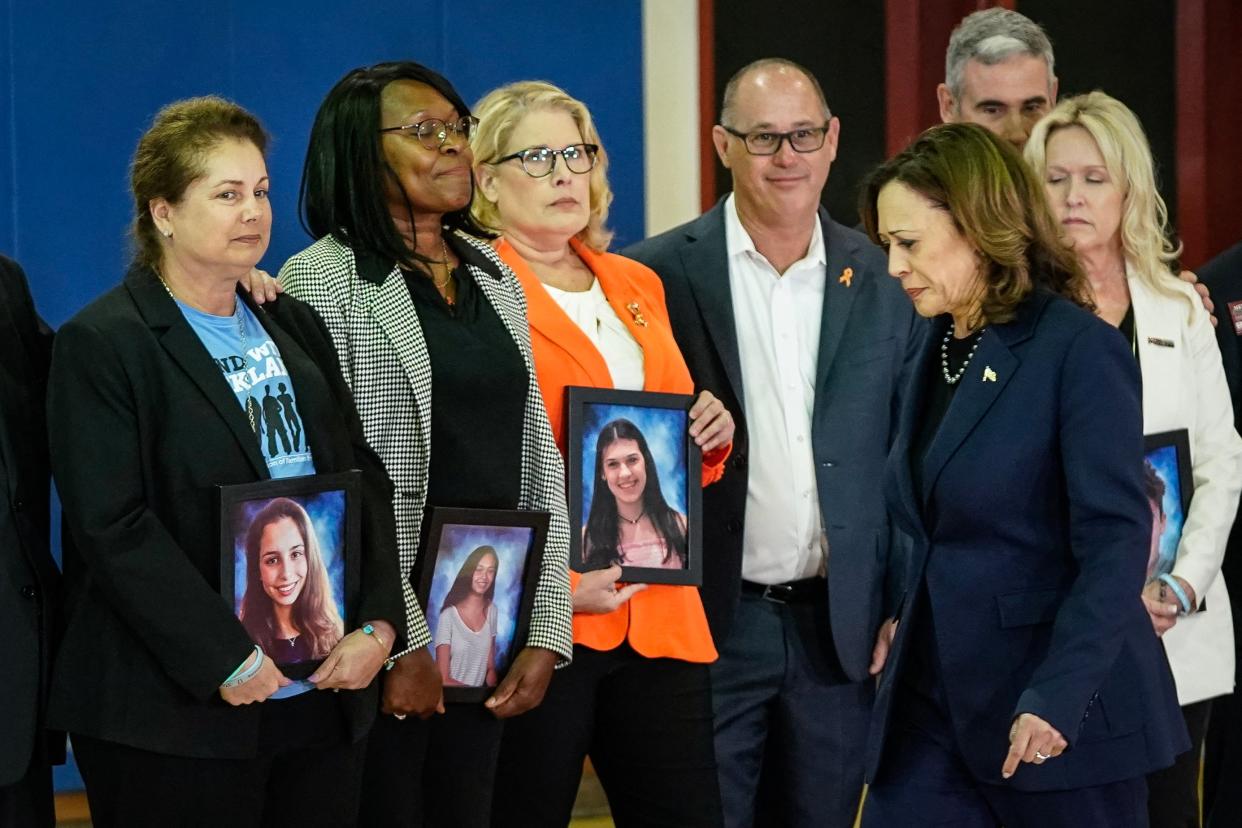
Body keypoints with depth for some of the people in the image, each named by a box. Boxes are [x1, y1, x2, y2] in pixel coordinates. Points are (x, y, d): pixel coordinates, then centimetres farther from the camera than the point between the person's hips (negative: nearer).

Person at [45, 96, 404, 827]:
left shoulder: (297, 327, 15)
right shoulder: (102, 344, -5)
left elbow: (367, 478, 11)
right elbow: (114, 527, -13)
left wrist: (377, 624, -3)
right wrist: (228, 661, -17)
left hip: (326, 695, 6)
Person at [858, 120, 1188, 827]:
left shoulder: (1080, 351, -12)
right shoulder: (935, 350, 12)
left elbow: (1115, 544, -18)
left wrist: (1054, 699, -24)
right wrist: (904, 615, 3)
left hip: (1061, 717, -7)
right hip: (933, 702, 7)